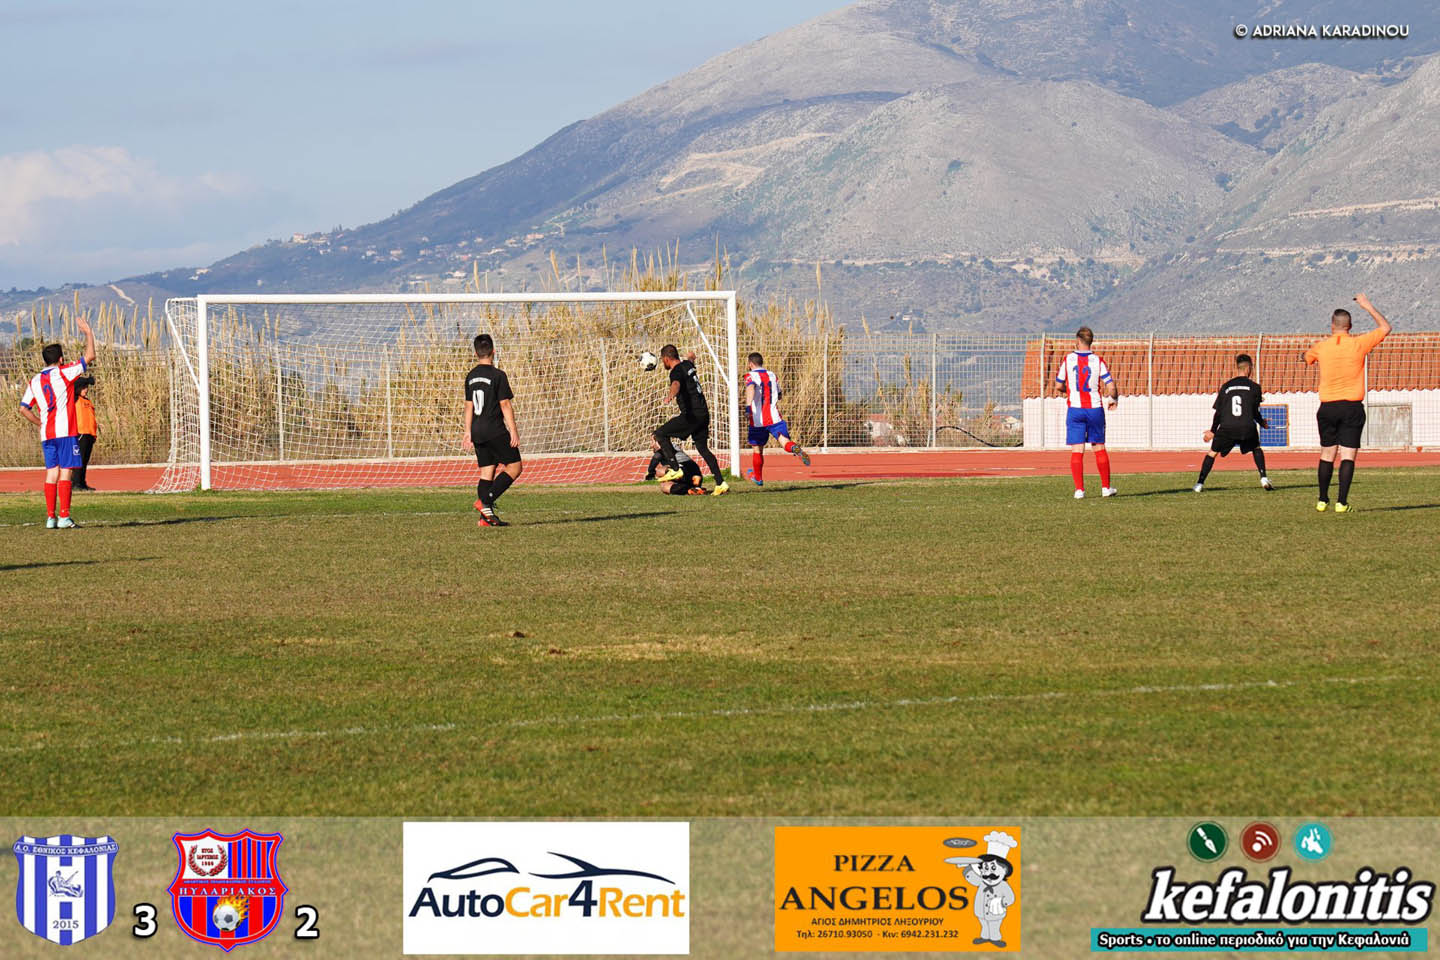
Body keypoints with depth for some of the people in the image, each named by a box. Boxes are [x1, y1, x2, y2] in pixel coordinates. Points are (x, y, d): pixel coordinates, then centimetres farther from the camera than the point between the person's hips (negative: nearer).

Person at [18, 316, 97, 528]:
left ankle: (50, 517, 4)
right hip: (65, 431, -5)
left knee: (51, 473, 7)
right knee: (65, 472, -5)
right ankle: (64, 516, -10)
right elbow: (90, 356, -3)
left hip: (46, 434, 5)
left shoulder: (35, 381, 11)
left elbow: (23, 409, 10)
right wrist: (88, 333, 8)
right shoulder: (63, 373, -5)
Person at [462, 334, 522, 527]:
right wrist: (513, 431, -10)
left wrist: (468, 431, 20)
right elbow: (505, 405, -12)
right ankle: (485, 501, -13)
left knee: (486, 472, 8)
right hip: (495, 430, -7)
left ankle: (486, 517, 1)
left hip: (478, 431, 7)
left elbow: (469, 406, 14)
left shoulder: (471, 377, 10)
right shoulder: (498, 375, -11)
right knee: (514, 467, 0)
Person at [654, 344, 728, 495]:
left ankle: (675, 469, -9)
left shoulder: (677, 371, -12)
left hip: (692, 414, -9)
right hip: (703, 413, 9)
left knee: (660, 434, -2)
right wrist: (690, 358, 68)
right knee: (702, 447, 14)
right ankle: (720, 483, 6)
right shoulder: (688, 365, 15)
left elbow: (676, 384, -37)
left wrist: (671, 395, -58)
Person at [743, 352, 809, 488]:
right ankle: (796, 449, -48)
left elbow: (750, 388, -25)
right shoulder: (772, 375, 14)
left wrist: (748, 406, -37)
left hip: (758, 420, -3)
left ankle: (758, 477, 31)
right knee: (784, 441, -13)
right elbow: (779, 395, 27)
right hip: (775, 418, 3)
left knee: (757, 449, 15)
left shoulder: (750, 376, -2)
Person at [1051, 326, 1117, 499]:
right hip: (1095, 409, 1)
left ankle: (1079, 489, -8)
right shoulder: (1098, 361, -4)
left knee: (1077, 451, 0)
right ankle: (1106, 488, 17)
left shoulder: (1068, 360, -3)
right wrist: (1113, 399, 15)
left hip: (1075, 410, -1)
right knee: (1099, 449, 13)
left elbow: (1058, 387, 3)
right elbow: (1111, 387, -7)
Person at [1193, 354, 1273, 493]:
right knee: (1256, 448, 25)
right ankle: (1263, 478, 9)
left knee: (1213, 452, 16)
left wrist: (1213, 431, 26)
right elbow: (1255, 412, 10)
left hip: (1227, 427, 1)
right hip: (1247, 427, -1)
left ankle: (1200, 483, 8)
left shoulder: (1226, 386, 11)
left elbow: (1218, 412, 14)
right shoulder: (1254, 387, 6)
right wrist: (1262, 423, 32)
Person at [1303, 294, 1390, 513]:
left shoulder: (1322, 346, -1)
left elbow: (1307, 356, 23)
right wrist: (1368, 307, 15)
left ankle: (1323, 501, 15)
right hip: (1352, 407, -2)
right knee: (1348, 456, -2)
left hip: (1328, 408, 2)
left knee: (1327, 456, 12)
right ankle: (1342, 502, -9)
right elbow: (1385, 328, 8)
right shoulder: (1358, 344, -6)